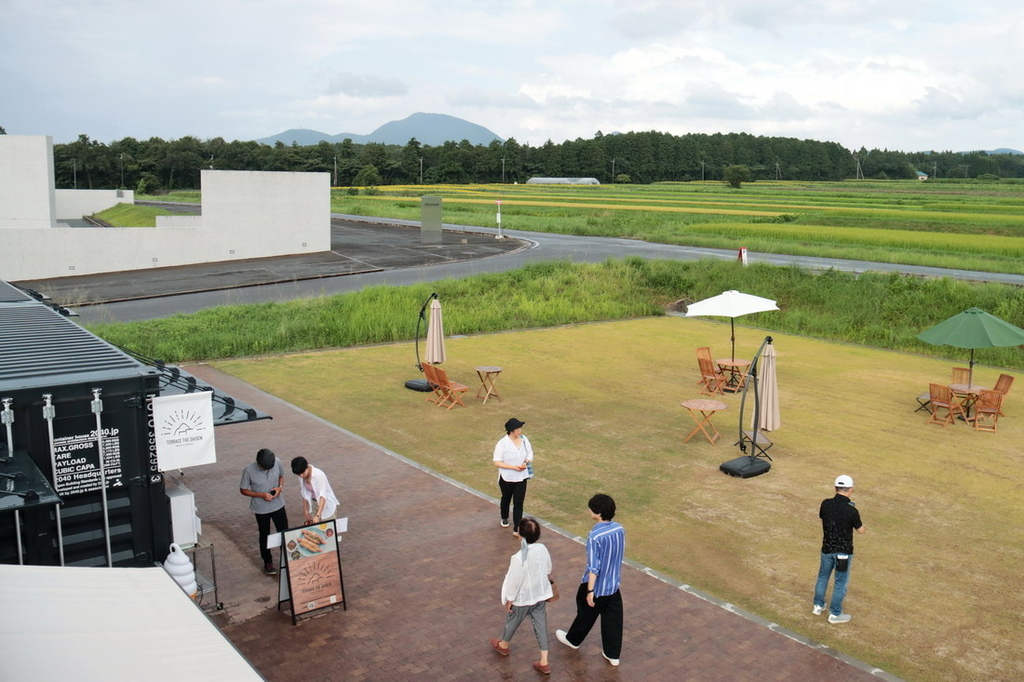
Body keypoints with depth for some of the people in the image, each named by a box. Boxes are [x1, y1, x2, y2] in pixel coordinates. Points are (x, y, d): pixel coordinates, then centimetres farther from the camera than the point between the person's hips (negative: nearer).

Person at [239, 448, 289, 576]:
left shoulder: (277, 462, -16)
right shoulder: (249, 470, -24)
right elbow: (243, 490, -11)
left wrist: (280, 487, -15)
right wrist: (261, 495, -22)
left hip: (278, 505, 2)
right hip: (261, 509, -2)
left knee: (284, 532, 10)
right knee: (264, 536, 13)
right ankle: (268, 563, 32)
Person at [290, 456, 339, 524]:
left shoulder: (319, 475, -29)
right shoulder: (302, 477, -10)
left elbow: (323, 496, -34)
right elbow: (304, 493, 5)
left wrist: (318, 515, -42)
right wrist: (305, 509, 6)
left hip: (327, 505, -5)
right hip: (313, 504, 5)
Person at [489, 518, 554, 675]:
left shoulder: (519, 558, -33)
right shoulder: (542, 549, -14)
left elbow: (514, 581, -22)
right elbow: (548, 569, 4)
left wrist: (509, 599, -7)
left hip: (522, 598, -5)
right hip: (540, 595, 5)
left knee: (512, 621, 23)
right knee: (541, 625, 15)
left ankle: (503, 645, 50)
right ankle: (544, 662, 21)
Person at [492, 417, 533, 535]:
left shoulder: (524, 440, -8)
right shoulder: (502, 444, -21)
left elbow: (530, 453, 6)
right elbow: (497, 462, -20)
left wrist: (526, 462, -16)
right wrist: (514, 467, -26)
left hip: (521, 477, 2)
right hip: (506, 478, -2)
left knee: (518, 503, -3)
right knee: (506, 499, 23)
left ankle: (516, 529, 2)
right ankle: (504, 518, 50)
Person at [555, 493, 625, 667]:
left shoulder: (595, 537, -29)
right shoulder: (620, 529, -9)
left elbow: (593, 568, -25)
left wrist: (590, 591, -17)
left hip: (597, 586, -5)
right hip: (614, 584, 5)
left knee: (586, 614, 19)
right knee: (613, 618, 17)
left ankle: (573, 639, 43)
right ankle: (612, 654, 28)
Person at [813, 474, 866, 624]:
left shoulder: (826, 504, -12)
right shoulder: (851, 511, -24)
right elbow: (861, 530, -8)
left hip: (827, 548, 4)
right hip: (844, 551, -4)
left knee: (823, 576, 23)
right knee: (840, 582, 12)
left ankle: (818, 605, 36)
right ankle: (835, 614, 22)